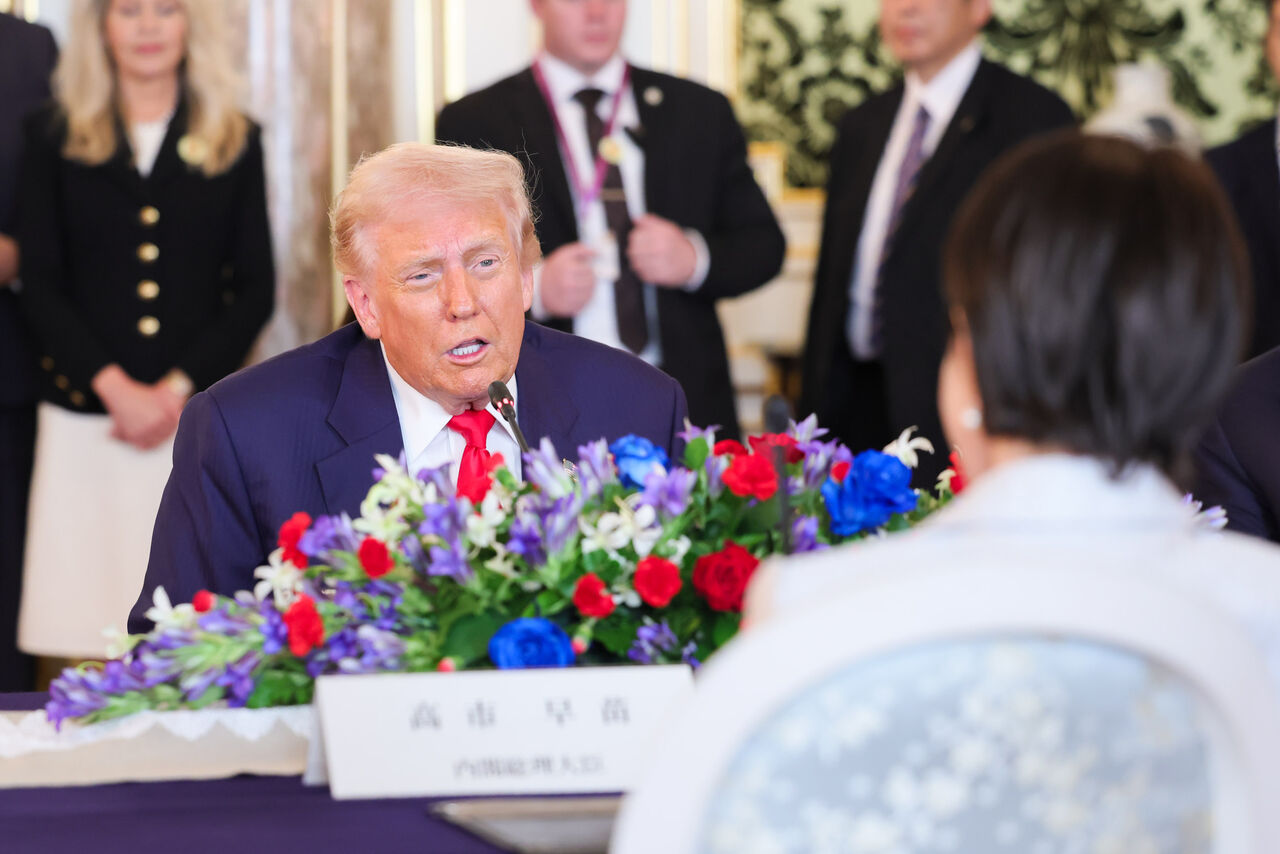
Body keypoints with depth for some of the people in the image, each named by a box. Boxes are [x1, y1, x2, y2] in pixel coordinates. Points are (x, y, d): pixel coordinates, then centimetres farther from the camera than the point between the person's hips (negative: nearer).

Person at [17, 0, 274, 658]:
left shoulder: (235, 143, 11)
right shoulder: (54, 139, 10)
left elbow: (255, 289, 7)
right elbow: (39, 285, 4)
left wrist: (178, 389, -6)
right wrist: (116, 387, -9)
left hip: (199, 422, 0)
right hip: (86, 420, 0)